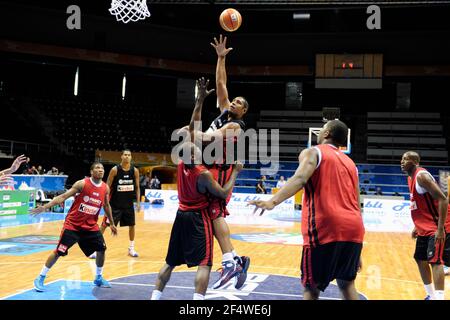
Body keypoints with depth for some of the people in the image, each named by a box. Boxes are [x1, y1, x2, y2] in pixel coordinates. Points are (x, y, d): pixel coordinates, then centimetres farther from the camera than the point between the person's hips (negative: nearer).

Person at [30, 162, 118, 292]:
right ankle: (40, 278, 7)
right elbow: (63, 197, -15)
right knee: (59, 251, -6)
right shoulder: (82, 184, -15)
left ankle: (98, 278, 23)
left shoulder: (105, 188, 0)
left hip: (91, 226, 5)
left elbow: (106, 206, 16)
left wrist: (112, 223, 20)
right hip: (73, 225, -5)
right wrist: (45, 207, -23)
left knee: (101, 249, 1)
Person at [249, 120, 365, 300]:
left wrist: (273, 201, -29)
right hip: (353, 229, 6)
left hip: (326, 228, -5)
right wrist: (357, 251, 26)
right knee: (347, 283, 22)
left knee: (312, 288, 5)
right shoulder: (350, 163, 24)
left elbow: (300, 178, -16)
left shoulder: (313, 152, 7)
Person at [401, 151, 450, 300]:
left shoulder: (422, 176, -18)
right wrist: (417, 227, 21)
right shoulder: (411, 178, 12)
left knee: (435, 261, -15)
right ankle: (431, 296, 26)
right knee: (420, 259, 15)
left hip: (436, 228, -10)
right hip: (425, 228, 10)